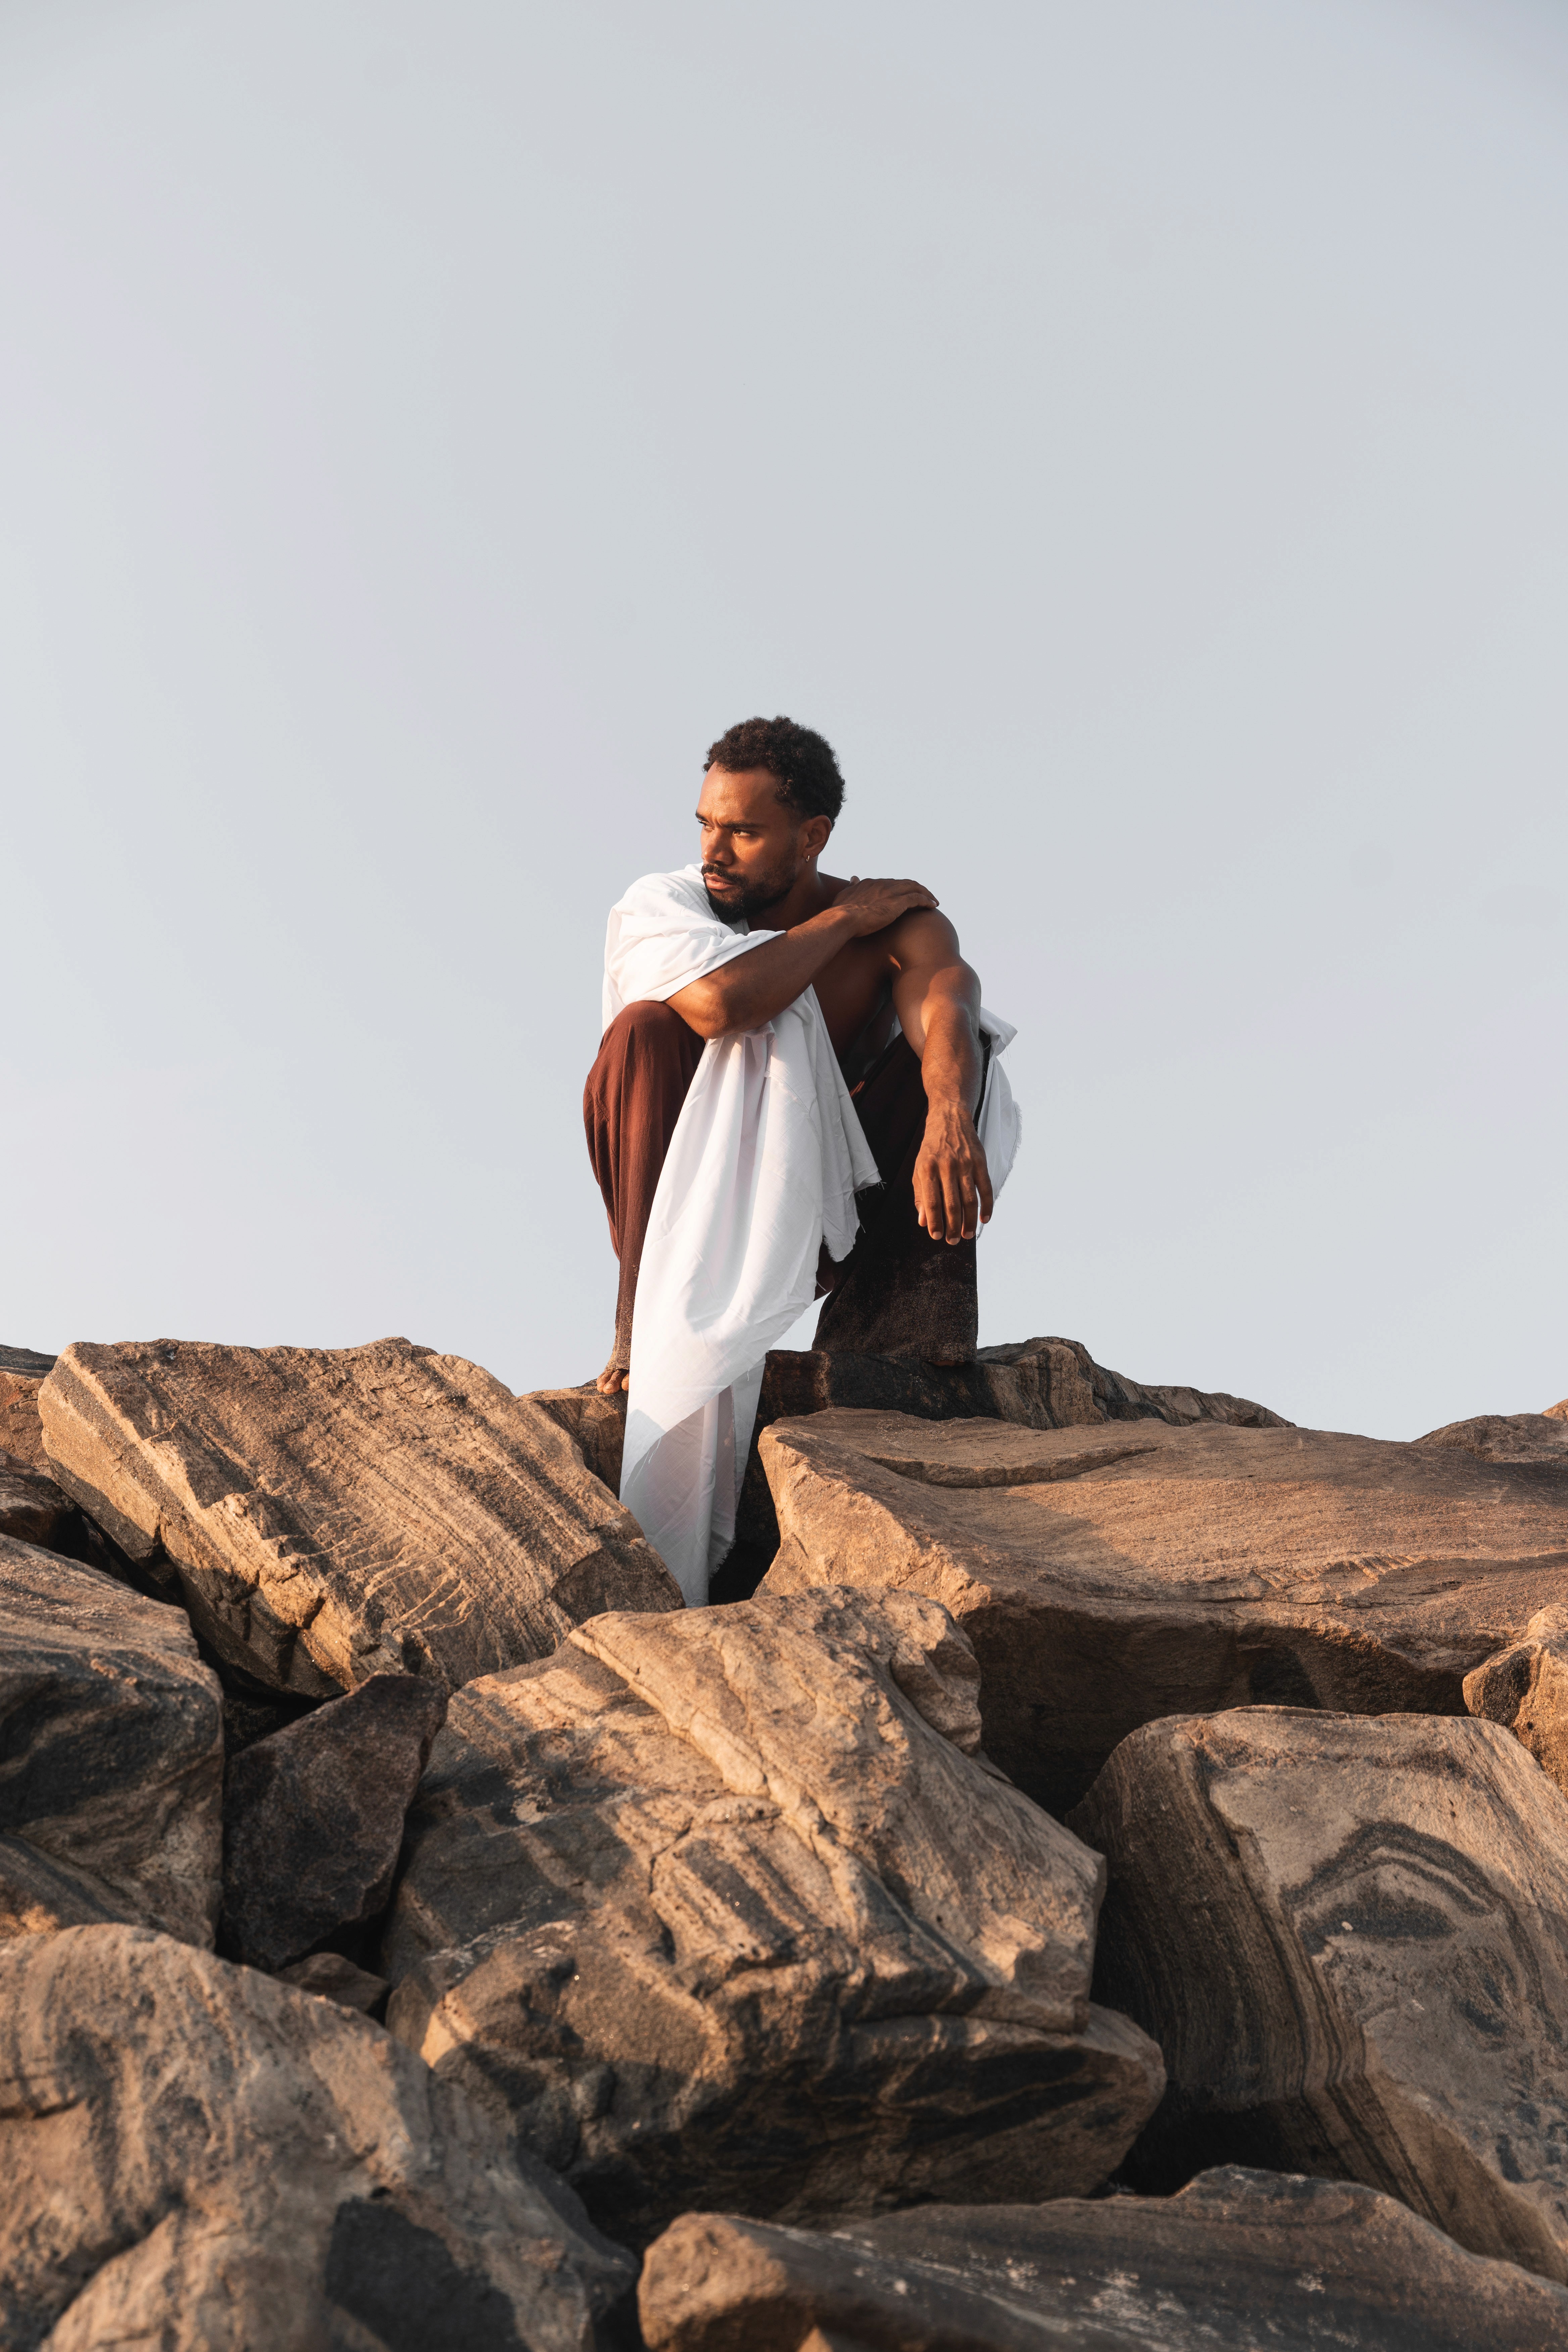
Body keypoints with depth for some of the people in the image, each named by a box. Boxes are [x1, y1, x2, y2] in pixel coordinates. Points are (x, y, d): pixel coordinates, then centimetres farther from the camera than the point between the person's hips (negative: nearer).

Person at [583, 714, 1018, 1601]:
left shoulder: (895, 923, -10)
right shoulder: (658, 906, -13)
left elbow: (945, 1008, -34)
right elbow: (722, 1002, -36)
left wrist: (948, 1122, -56)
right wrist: (845, 918, -22)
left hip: (818, 1218, 1)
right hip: (695, 1204, -1)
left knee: (952, 1043, -19)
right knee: (647, 1030, -27)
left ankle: (909, 1333, -22)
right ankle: (647, 1317, -25)